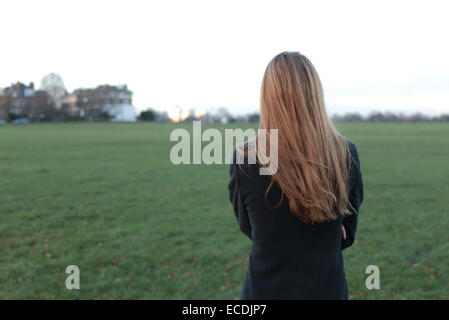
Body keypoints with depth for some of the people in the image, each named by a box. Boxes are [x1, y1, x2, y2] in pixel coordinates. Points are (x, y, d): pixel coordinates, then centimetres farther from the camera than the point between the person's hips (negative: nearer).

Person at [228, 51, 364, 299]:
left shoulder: (244, 161, -17)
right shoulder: (347, 156, -10)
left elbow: (249, 228, 0)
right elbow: (346, 235, 2)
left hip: (266, 290, -1)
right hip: (329, 289, 2)